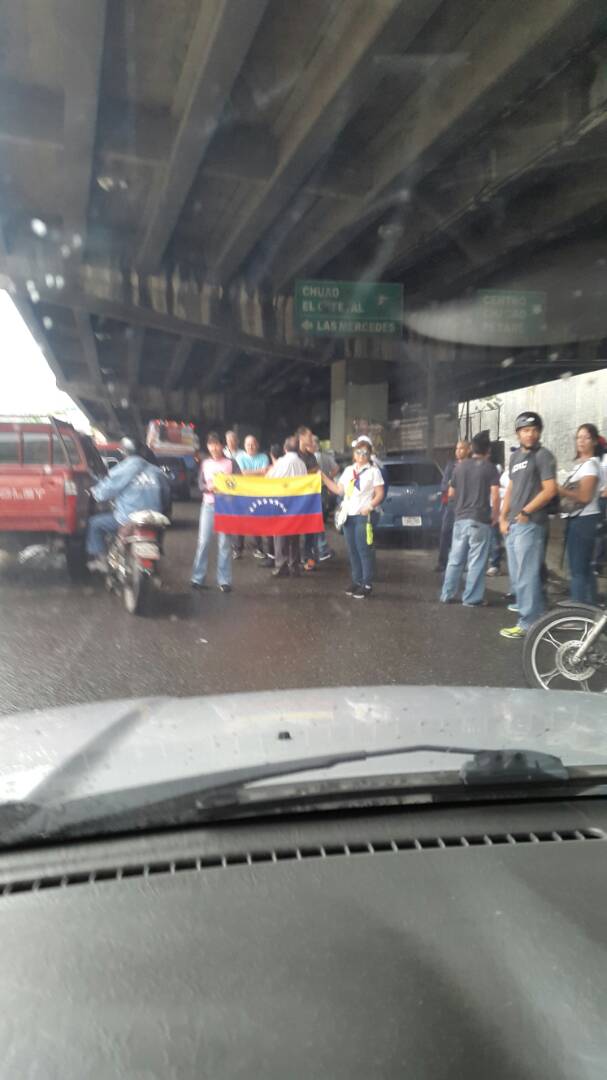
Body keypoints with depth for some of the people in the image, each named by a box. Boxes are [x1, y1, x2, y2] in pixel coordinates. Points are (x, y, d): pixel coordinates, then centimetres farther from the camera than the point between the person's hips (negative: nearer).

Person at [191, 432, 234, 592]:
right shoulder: (205, 463, 9)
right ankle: (197, 578, 7)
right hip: (208, 504, 2)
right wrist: (208, 487, -16)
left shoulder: (230, 463, 2)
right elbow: (200, 484, 5)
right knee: (203, 541, -1)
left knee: (224, 543, -2)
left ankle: (224, 580, 3)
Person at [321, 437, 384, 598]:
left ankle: (367, 584, 0)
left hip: (363, 516, -6)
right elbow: (339, 490, 16)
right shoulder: (348, 470, 14)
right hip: (348, 515, 6)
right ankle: (357, 581, 18)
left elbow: (380, 494, -5)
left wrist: (370, 507, -20)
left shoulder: (373, 471, -1)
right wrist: (324, 478, 10)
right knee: (352, 550, 9)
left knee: (364, 550, -5)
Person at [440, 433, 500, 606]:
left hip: (460, 518, 5)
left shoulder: (460, 466, 9)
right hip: (480, 520, -5)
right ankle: (471, 598, 3)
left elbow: (451, 493, 15)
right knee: (476, 562, 1)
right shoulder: (490, 468, -6)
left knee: (455, 559, 12)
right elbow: (495, 496, -15)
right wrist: (495, 515, -2)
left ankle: (447, 595, 16)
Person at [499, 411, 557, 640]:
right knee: (516, 577, 12)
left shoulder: (543, 455, -5)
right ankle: (535, 616, 21)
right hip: (512, 525, 8)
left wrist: (525, 513, -11)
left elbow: (550, 490, -12)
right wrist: (503, 518, 11)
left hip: (530, 525, -8)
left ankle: (528, 624, -3)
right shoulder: (515, 457, 18)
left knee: (527, 576, -8)